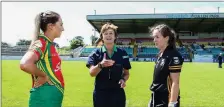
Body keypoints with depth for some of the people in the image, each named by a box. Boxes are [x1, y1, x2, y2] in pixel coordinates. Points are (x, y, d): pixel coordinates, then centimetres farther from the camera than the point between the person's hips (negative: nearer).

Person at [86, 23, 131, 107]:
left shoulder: (122, 53, 1)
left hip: (118, 93, 1)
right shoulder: (95, 53, -2)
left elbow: (126, 73, 10)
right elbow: (92, 73, -16)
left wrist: (124, 80, -11)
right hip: (100, 93, -1)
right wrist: (101, 65, -35)